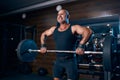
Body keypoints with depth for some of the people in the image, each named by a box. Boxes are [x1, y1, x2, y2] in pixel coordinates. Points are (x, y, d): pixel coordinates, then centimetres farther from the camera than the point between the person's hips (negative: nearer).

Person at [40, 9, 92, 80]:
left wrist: (81, 46, -32)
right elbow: (43, 34, 23)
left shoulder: (73, 28, -8)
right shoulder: (54, 29, 9)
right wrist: (43, 46, 8)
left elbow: (88, 31, -21)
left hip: (70, 61, -5)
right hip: (58, 61, 6)